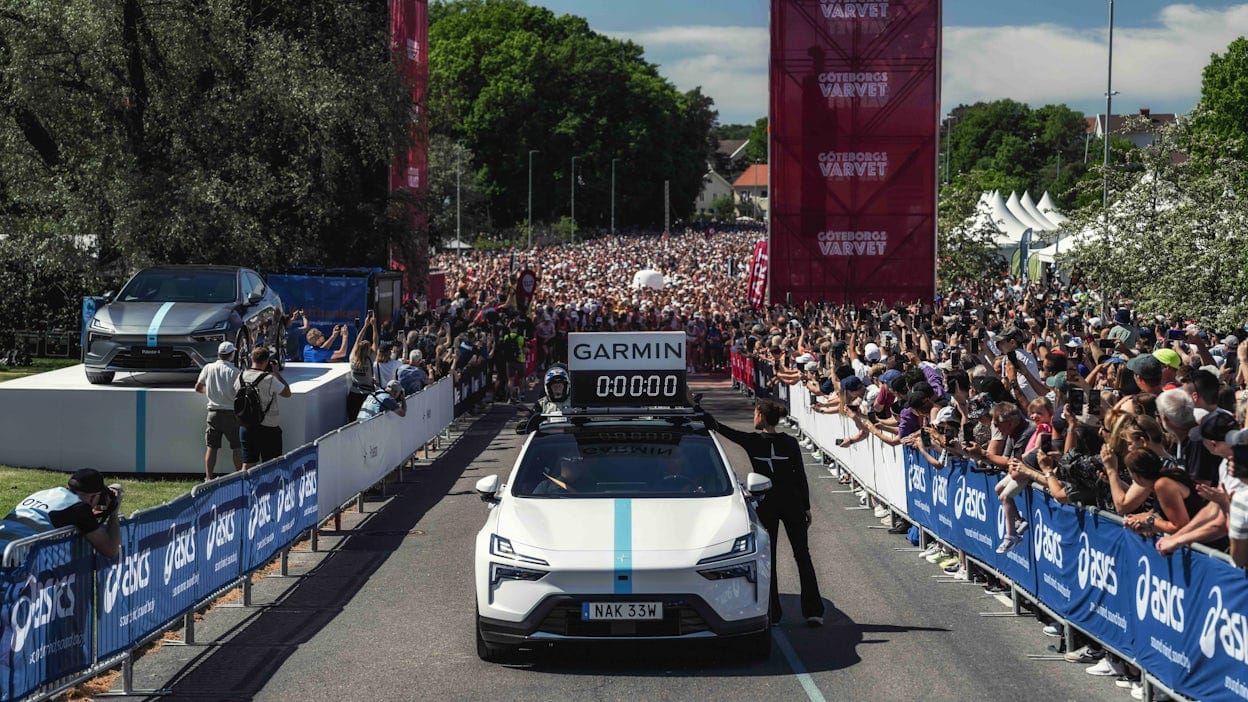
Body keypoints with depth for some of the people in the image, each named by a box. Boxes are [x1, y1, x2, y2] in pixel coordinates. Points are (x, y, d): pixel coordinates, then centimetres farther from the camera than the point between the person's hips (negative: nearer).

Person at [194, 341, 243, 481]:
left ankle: (208, 478, 2)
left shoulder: (208, 368, 3)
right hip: (231, 413, -3)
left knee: (211, 447, 5)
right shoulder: (235, 371, -8)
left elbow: (198, 388, 9)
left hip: (213, 412, 3)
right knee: (237, 447, 5)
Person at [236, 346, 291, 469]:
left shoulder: (241, 376, 0)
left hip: (245, 426, 5)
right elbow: (287, 393, -4)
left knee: (247, 464, 9)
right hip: (267, 428, -5)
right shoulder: (269, 379, -16)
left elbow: (235, 393, 18)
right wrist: (277, 373, 3)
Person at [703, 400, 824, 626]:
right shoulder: (790, 443, -2)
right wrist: (806, 507, 9)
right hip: (792, 504, 2)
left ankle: (772, 613, 7)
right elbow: (801, 478, 1)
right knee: (802, 556, 7)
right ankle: (813, 611, 4)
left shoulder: (752, 441, -8)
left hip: (766, 506, -1)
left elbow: (718, 428, 0)